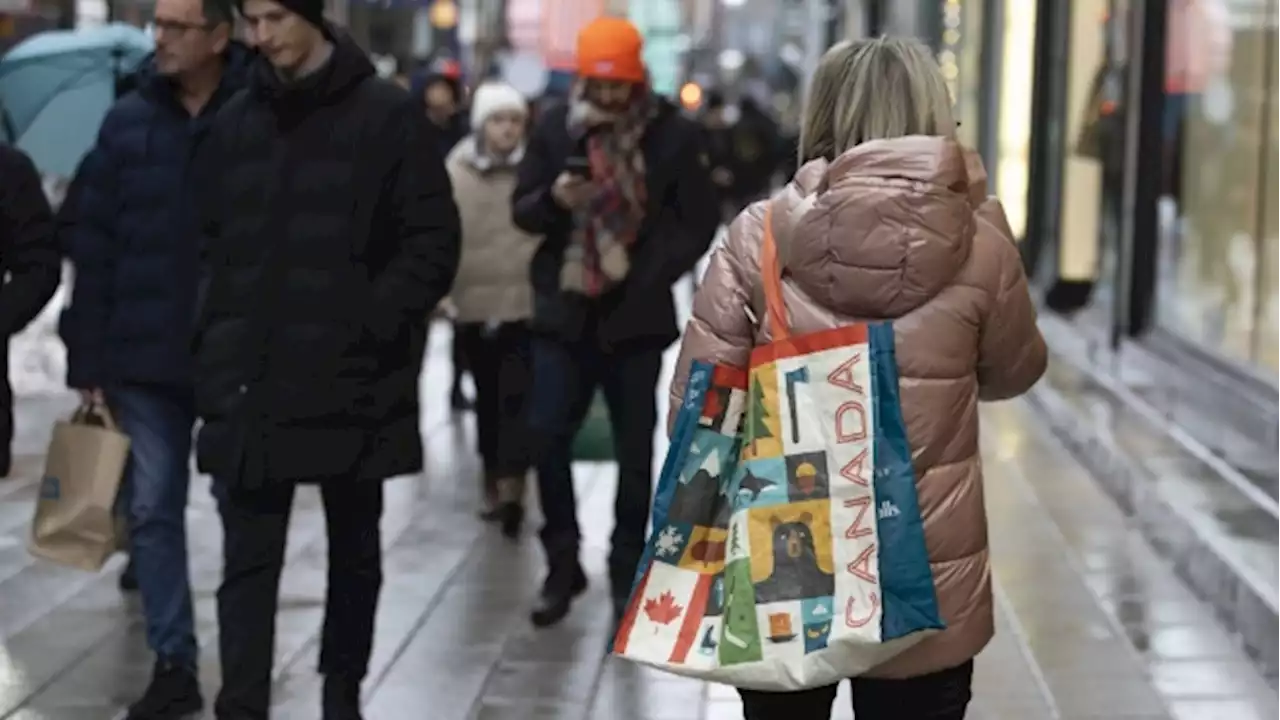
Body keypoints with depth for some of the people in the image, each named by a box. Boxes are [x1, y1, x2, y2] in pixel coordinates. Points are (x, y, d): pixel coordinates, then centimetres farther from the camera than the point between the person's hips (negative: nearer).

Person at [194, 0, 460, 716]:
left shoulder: (388, 115, -6)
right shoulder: (237, 121, 7)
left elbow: (434, 244, -7)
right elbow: (215, 243, 14)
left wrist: (372, 324, -16)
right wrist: (218, 338, 2)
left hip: (353, 381, -2)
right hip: (249, 386, 2)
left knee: (355, 550, 13)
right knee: (248, 561, -2)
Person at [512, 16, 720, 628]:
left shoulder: (674, 135, -4)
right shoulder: (555, 128, 2)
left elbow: (699, 221, -1)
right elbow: (522, 211, 6)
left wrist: (655, 276, -12)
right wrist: (553, 198, -17)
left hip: (636, 315, -1)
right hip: (565, 309, 2)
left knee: (635, 450, 6)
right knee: (546, 435, -4)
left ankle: (627, 571, 19)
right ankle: (562, 563, 12)